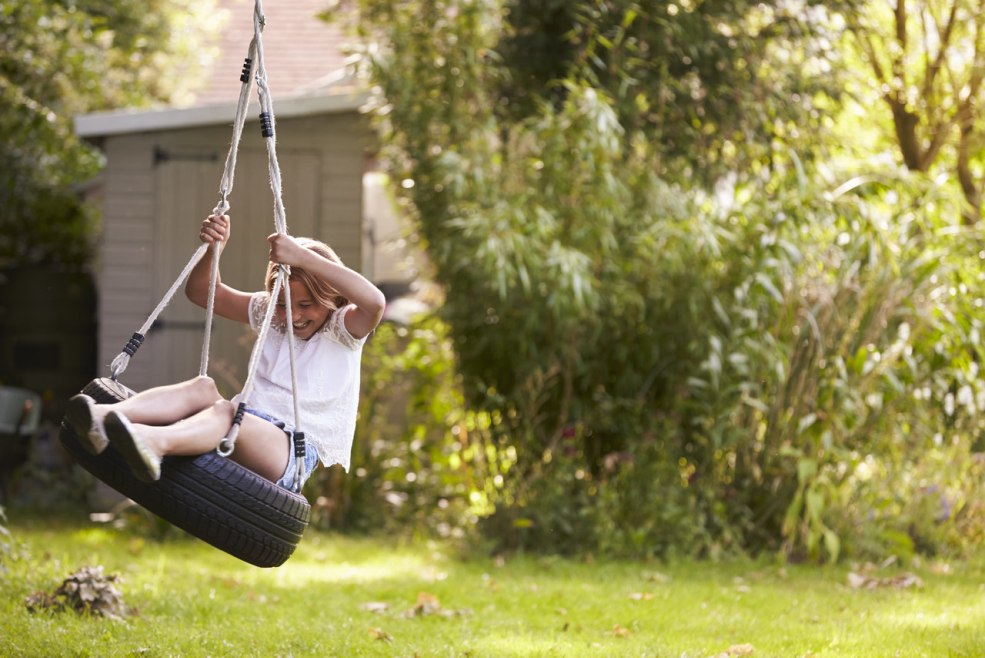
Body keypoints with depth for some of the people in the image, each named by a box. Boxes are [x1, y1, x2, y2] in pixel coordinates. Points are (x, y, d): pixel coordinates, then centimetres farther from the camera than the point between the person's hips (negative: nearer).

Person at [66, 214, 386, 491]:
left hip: (295, 452, -6)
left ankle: (156, 441, -71)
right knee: (203, 388, -27)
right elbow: (202, 292, 18)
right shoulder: (269, 315, 20)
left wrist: (302, 257, -29)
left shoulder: (341, 331, 1)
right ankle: (106, 416, -56)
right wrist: (213, 249, -4)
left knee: (227, 411, -36)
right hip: (249, 425, 6)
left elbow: (374, 302, -23)